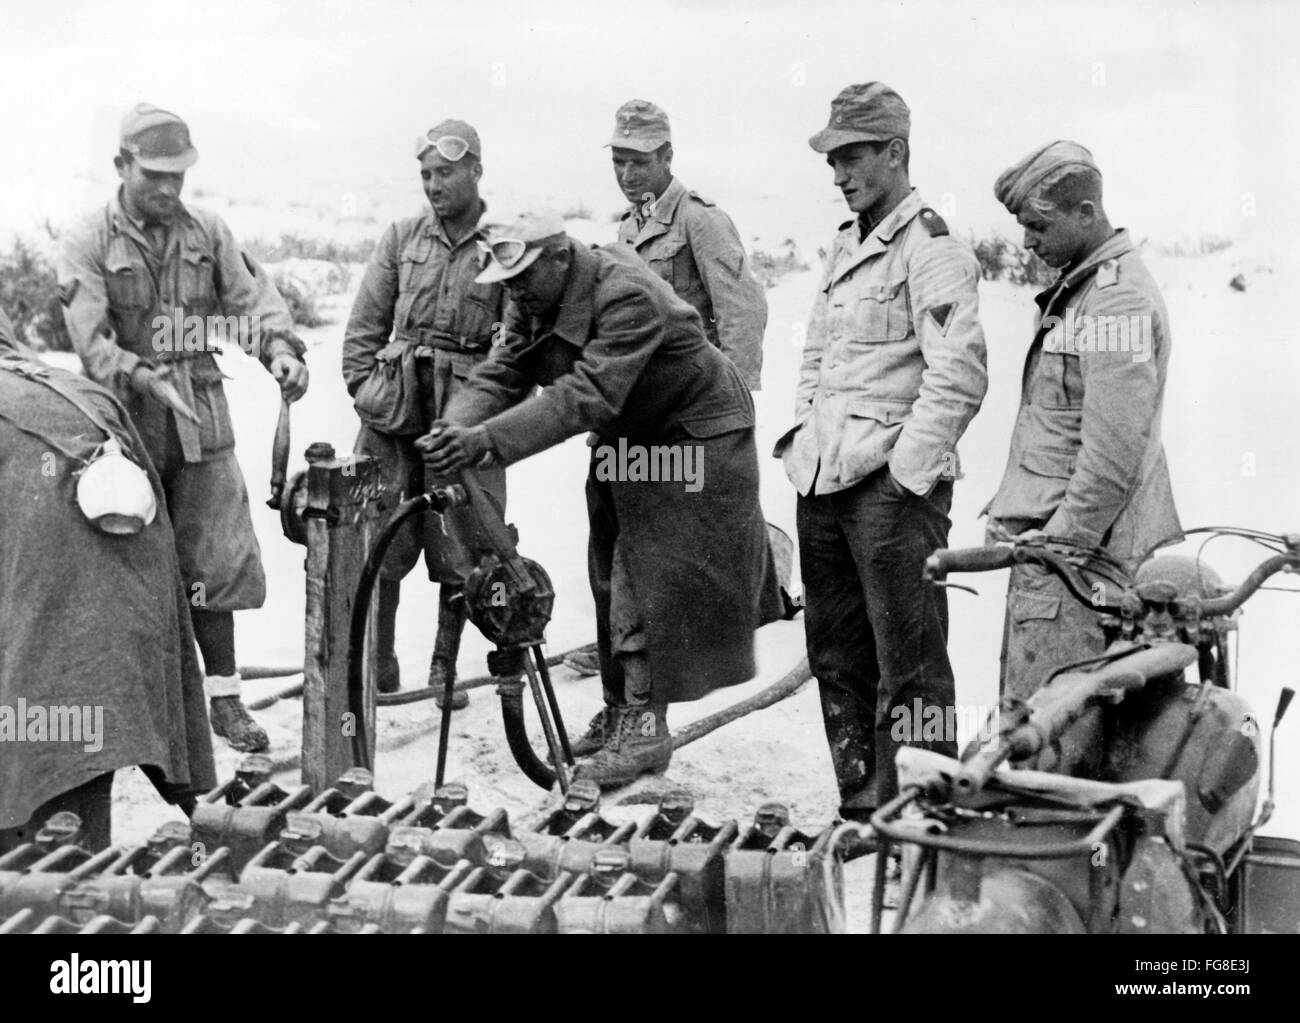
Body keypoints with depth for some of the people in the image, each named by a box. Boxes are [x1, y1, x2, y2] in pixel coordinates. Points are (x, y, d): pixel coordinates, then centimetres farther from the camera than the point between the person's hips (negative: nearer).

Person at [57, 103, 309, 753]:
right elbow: (91, 341, -12)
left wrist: (281, 348, -15)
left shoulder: (207, 234, 9)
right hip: (125, 430, -2)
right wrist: (148, 378, -26)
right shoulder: (86, 245, -2)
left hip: (202, 427, 3)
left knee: (212, 564, 5)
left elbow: (254, 297, 5)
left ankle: (224, 698, 15)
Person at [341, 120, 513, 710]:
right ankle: (377, 664, 13)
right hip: (394, 415, 2)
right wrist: (364, 388, 3)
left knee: (459, 548, 5)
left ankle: (445, 666, 21)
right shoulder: (402, 239, 9)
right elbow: (365, 324, 11)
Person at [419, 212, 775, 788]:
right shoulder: (534, 305, -3)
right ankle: (620, 709, 23)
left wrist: (489, 441, -47)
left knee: (650, 578, -11)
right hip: (625, 440, 8)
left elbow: (587, 394, -40)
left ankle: (644, 728, -3)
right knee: (612, 577, 11)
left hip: (693, 436, -8)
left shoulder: (628, 297, -31)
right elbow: (500, 374, -10)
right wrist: (456, 427, -32)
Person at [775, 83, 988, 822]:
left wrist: (906, 468, -17)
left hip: (892, 489, -9)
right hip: (823, 484, 9)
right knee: (838, 657, 15)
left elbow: (960, 375, -17)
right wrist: (804, 438, 14)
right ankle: (861, 807, 28)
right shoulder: (846, 247, 18)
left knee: (908, 667, -2)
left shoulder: (932, 248, -9)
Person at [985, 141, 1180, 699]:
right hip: (1048, 536, 10)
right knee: (1019, 707, 14)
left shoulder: (1118, 301, -17)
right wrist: (1013, 508, 20)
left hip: (1079, 548, -10)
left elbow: (1115, 450, -22)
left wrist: (1062, 541, -18)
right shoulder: (1075, 287, 15)